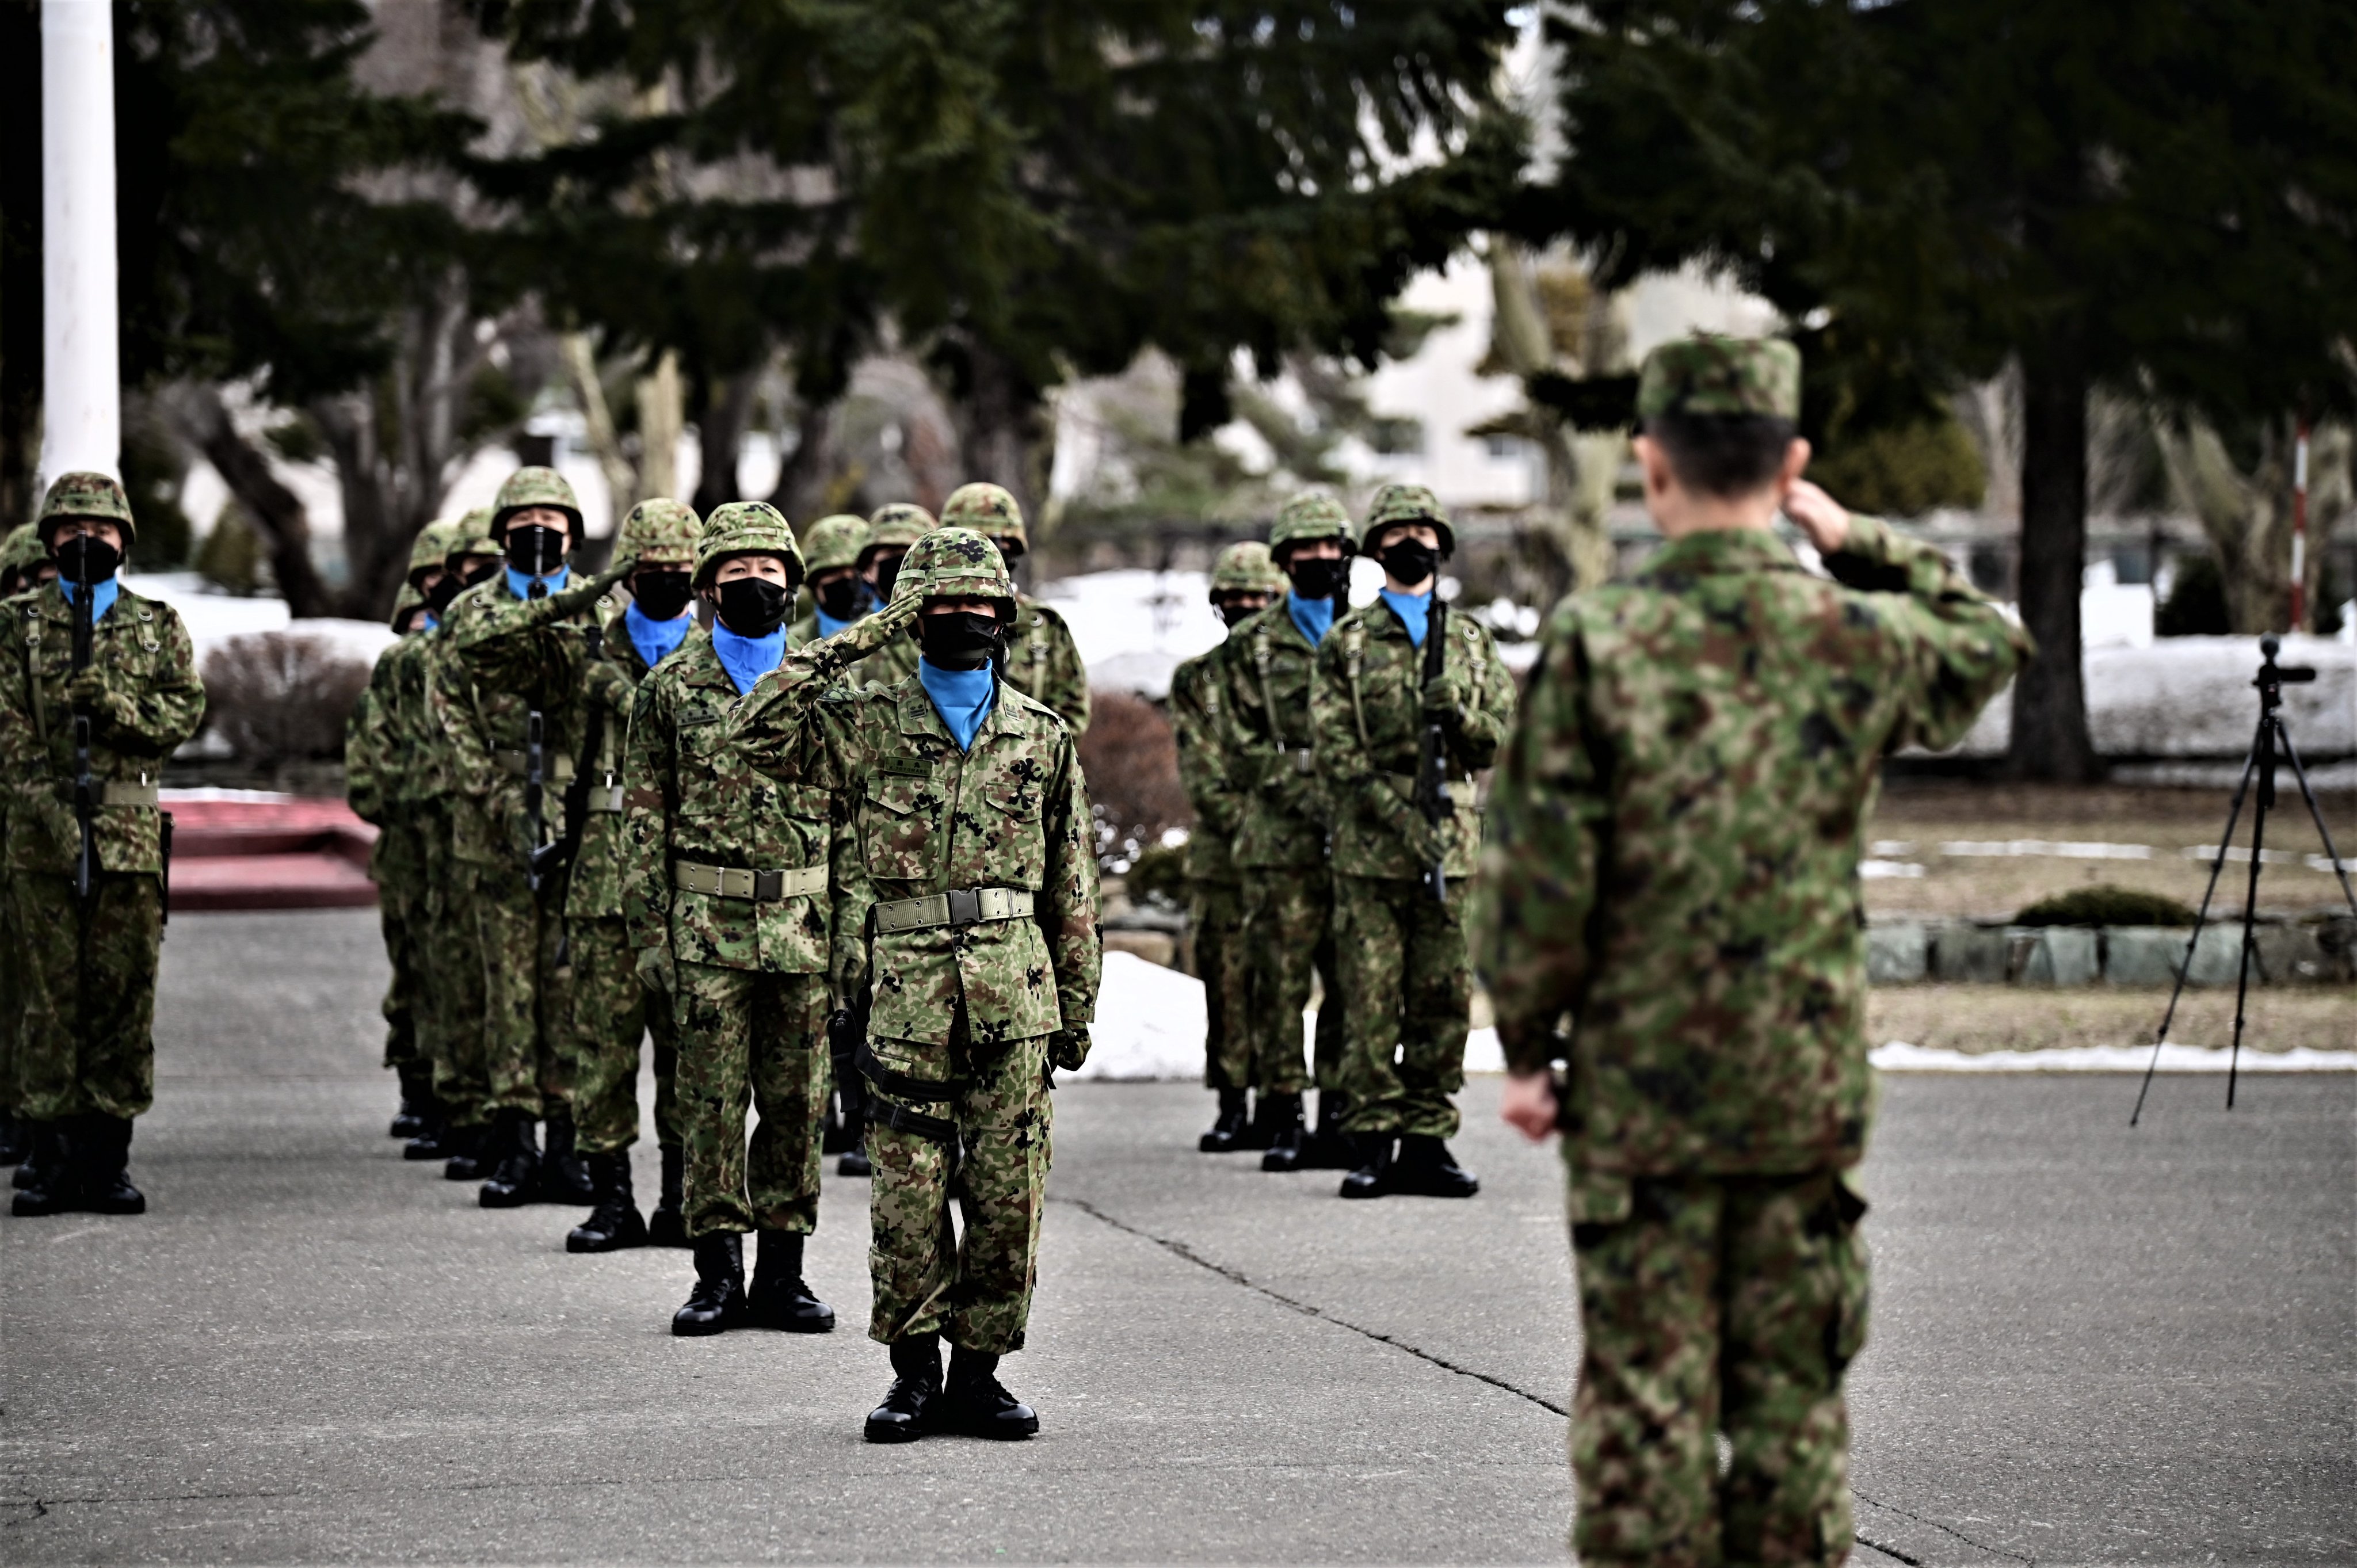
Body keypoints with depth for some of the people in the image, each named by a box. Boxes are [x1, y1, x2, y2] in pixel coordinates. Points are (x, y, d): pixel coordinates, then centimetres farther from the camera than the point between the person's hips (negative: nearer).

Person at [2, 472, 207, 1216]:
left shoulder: (158, 626, 13)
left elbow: (184, 713, 4)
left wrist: (114, 704, -12)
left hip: (130, 835, 1)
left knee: (124, 994, 1)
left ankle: (109, 1156, 6)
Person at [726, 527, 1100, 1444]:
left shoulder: (1043, 738, 13)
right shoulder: (868, 725, 7)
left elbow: (1072, 885, 14)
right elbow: (757, 733, -8)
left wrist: (1077, 1006, 11)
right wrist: (846, 646, -8)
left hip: (1015, 993, 2)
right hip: (907, 990, -2)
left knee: (1008, 1191, 2)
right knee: (909, 1194, -2)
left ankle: (979, 1371, 11)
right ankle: (914, 1374, 7)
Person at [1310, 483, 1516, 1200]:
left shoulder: (1471, 640, 15)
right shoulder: (1346, 643, 6)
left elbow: (1506, 735, 12)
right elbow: (1334, 750, -2)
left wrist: (1458, 712, -10)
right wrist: (1398, 815, -13)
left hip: (1452, 843, 3)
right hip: (1369, 846, -3)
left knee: (1444, 999, 3)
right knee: (1371, 998, -4)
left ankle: (1428, 1139, 9)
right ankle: (1372, 1141, 0)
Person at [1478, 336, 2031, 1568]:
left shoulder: (1596, 644, -11)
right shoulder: (1861, 638, -3)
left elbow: (1539, 873, -10)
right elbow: (1989, 645, 21)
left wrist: (1525, 1046, 1)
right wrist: (1858, 543, 18)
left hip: (1636, 1093, -2)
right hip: (1811, 1089, 2)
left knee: (1643, 1400, 3)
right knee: (1791, 1398, 9)